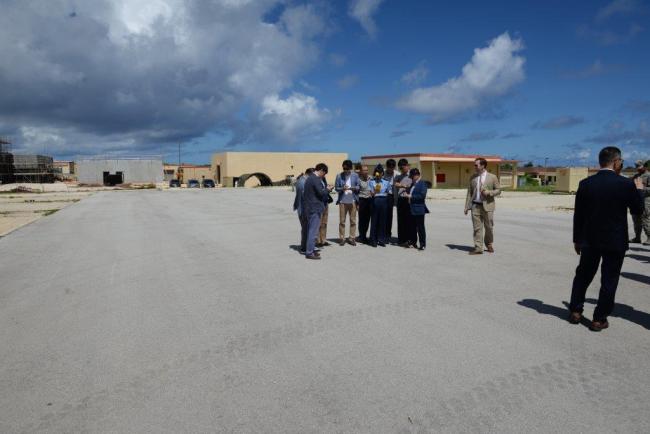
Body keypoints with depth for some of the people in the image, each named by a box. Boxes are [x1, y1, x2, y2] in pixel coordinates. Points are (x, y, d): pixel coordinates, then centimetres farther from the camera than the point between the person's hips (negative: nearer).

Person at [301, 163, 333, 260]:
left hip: (308, 208, 10)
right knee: (313, 230, -6)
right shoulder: (316, 179, -15)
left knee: (309, 230, 14)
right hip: (314, 208, -10)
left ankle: (309, 249, 22)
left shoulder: (309, 178, 16)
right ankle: (309, 252, -4)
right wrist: (328, 189, 0)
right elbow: (321, 192, -18)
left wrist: (325, 189, 14)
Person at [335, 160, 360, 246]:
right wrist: (342, 189, -20)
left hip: (352, 201, 1)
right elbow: (336, 188, 0)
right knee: (342, 221, 2)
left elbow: (358, 187, 5)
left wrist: (353, 188, -17)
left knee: (353, 220, 4)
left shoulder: (355, 175, 4)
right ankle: (342, 238, 8)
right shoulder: (339, 176, 1)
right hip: (342, 201, -1)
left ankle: (351, 238, 12)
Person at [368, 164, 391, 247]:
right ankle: (373, 240, 7)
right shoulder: (371, 181, 2)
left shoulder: (386, 181, 9)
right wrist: (375, 191, -25)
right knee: (374, 220, -1)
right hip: (375, 201, -2)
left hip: (384, 201, 2)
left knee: (382, 221, 4)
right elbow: (371, 194, -6)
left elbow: (388, 192, 15)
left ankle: (381, 240, 13)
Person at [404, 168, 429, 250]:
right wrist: (408, 195, 5)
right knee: (413, 227, 12)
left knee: (420, 227, -1)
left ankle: (423, 244, 6)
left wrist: (411, 196, -16)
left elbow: (423, 195, -18)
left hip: (419, 209, -8)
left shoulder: (422, 183, -9)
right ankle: (413, 242, 20)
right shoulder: (413, 184, 15)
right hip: (412, 209, 8)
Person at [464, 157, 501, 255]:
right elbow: (469, 193, 9)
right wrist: (467, 206, 3)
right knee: (477, 227, 0)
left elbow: (498, 190, 4)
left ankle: (489, 245, 30)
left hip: (487, 206, -2)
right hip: (475, 206, 2)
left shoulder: (492, 177, 0)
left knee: (489, 227, 8)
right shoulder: (473, 178, 8)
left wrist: (489, 192, -15)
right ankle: (478, 248, 2)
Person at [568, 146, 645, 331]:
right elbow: (638, 210, 1)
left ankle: (575, 311, 23)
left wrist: (577, 239, 10)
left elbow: (578, 215, 0)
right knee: (609, 280, 8)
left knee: (583, 275, 17)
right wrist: (639, 190, 18)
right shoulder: (626, 184, -12)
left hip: (590, 240, 3)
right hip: (615, 241, -2)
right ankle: (599, 319, 12)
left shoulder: (585, 184, -5)